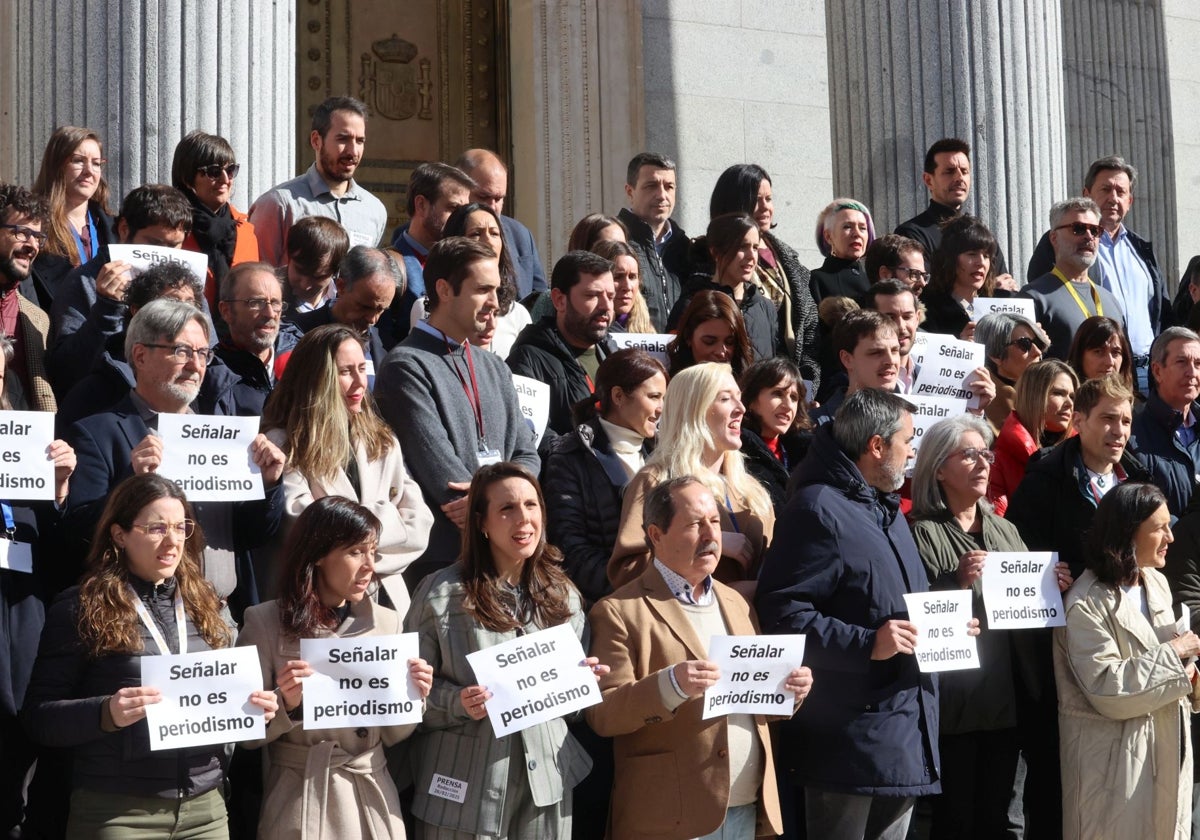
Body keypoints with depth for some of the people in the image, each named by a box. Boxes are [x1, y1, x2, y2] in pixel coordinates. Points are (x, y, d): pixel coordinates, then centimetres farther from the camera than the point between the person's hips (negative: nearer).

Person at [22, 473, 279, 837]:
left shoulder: (204, 604, 11)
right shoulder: (80, 608, -3)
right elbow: (39, 716, -6)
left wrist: (252, 707, -3)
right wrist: (106, 713, -22)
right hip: (116, 810, -4)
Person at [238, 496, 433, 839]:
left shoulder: (387, 622, 3)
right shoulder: (265, 622, -7)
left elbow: (390, 736, 6)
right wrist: (286, 705, -21)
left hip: (373, 797, 3)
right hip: (300, 799, -3)